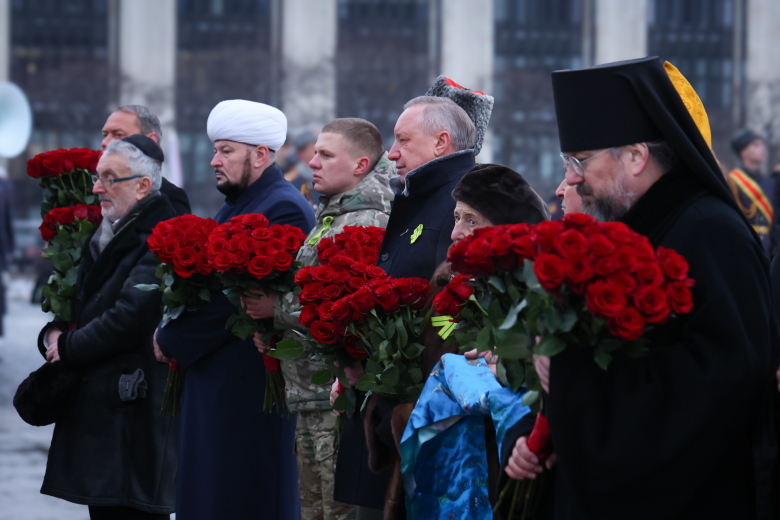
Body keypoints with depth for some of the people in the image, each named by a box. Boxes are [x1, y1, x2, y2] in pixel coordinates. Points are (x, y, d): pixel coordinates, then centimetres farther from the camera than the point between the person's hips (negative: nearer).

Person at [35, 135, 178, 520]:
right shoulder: (106, 236, 17)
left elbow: (130, 318, -21)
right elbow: (77, 302, 24)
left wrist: (69, 348, -9)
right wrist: (54, 335, 1)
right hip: (95, 402, 9)